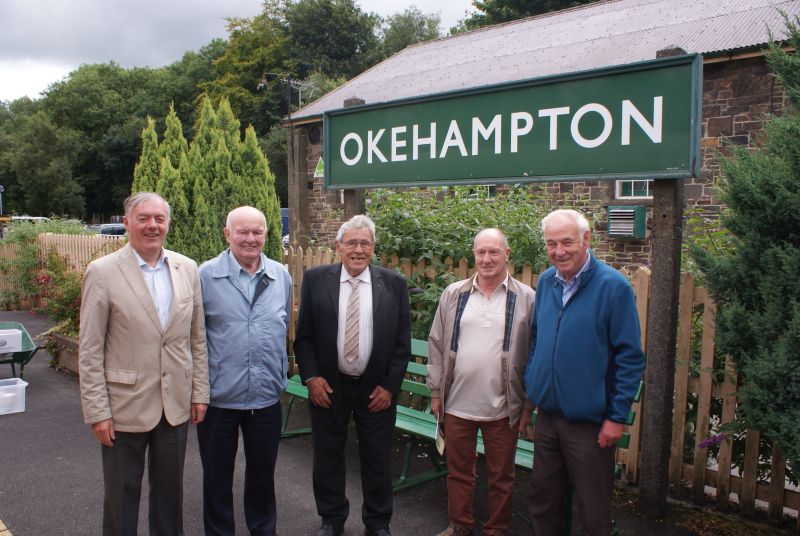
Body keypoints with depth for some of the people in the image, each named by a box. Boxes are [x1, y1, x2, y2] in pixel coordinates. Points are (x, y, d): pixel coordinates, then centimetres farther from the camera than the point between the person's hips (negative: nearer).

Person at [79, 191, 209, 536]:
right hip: (125, 407, -3)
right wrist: (97, 411, -9)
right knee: (121, 495, 13)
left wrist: (200, 392, 5)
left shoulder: (187, 269, 2)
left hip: (176, 405, 3)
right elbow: (90, 351, -8)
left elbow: (197, 338, 7)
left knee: (170, 490, 18)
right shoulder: (102, 272, -9)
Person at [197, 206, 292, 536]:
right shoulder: (206, 275, -7)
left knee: (263, 472, 18)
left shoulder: (281, 276, 3)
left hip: (267, 397, 3)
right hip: (218, 397, -2)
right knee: (217, 475, 14)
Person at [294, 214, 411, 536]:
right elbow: (303, 335, 0)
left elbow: (402, 341, -2)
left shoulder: (394, 284, -4)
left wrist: (389, 386, -6)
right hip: (328, 387, 1)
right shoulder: (315, 280, -4)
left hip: (376, 389, 0)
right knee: (327, 458, 15)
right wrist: (311, 377, -9)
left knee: (377, 461, 12)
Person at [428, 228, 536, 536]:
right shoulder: (454, 294, 3)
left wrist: (529, 404, -1)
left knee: (501, 476, 12)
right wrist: (436, 392, 6)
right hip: (457, 402, 2)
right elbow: (437, 345, 7)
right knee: (458, 470, 16)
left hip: (503, 406, -2)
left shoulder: (526, 299, -3)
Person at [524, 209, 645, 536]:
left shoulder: (613, 286, -14)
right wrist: (530, 390, 10)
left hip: (590, 422, -5)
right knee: (542, 499, 18)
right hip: (546, 415, 5)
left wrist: (617, 417, -13)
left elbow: (630, 358, -12)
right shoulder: (546, 282, 3)